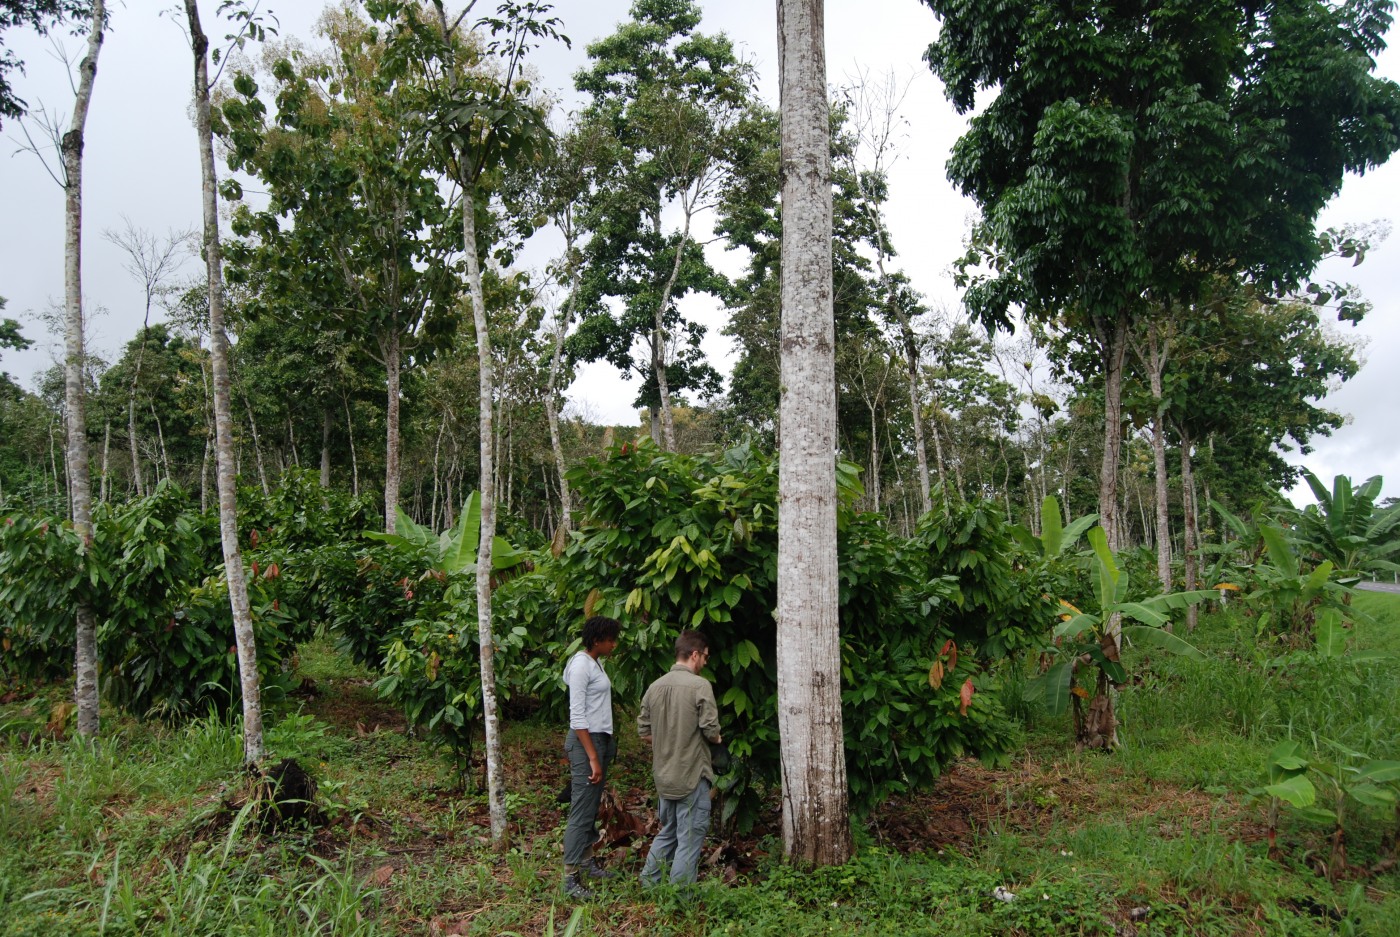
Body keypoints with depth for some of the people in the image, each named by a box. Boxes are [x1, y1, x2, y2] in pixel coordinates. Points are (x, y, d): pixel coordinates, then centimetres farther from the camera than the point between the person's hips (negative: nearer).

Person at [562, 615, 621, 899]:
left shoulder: (596, 662, 12)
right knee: (582, 811, -6)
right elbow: (577, 716, -20)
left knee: (592, 808, 16)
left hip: (600, 739, 9)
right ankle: (571, 878, -1)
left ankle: (587, 861, 27)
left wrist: (605, 748, 15)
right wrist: (593, 757, -21)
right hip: (585, 741, -9)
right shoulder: (581, 665, -17)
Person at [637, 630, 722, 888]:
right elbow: (711, 730, -17)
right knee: (690, 837, 5)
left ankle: (647, 882, 26)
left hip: (664, 776, 7)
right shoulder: (700, 685, -16)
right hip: (692, 775, -7)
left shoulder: (655, 687, 3)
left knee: (667, 832, 22)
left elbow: (643, 731, 8)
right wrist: (717, 739, 5)